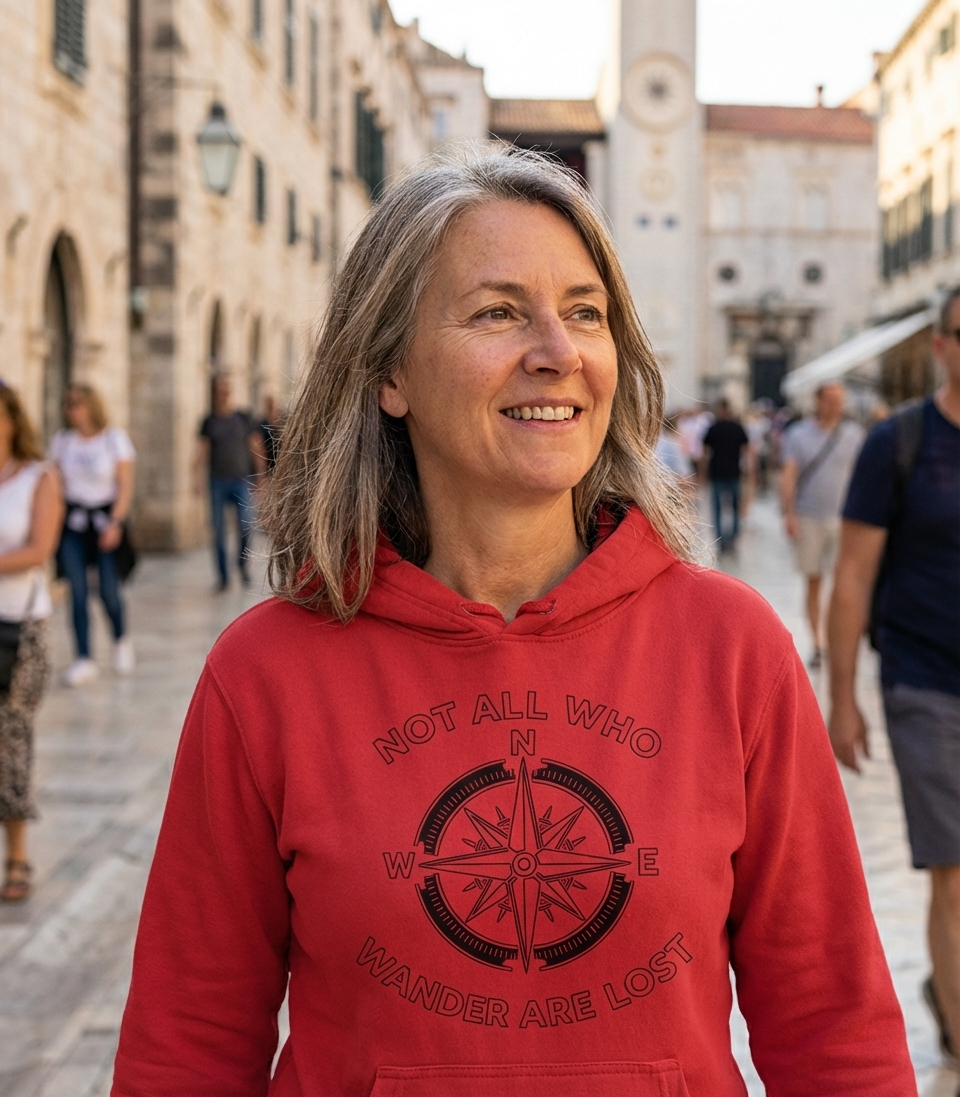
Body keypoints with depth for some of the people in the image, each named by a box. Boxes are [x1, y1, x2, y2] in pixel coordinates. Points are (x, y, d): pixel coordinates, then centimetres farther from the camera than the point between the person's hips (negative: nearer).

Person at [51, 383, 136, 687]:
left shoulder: (115, 438, -2)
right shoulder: (62, 440, 6)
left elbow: (126, 486, -4)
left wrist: (115, 522, -14)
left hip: (106, 518, -2)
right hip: (73, 522, 2)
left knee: (109, 591, -4)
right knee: (77, 591, -5)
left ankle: (121, 640, 24)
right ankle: (84, 659, -1)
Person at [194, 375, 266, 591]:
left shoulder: (244, 419, 5)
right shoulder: (209, 422, 6)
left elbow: (256, 449, 8)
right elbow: (202, 453, 6)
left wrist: (262, 476, 4)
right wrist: (197, 478, -3)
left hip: (241, 480, -1)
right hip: (218, 482, 1)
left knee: (246, 524, -13)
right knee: (219, 530, 2)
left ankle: (242, 562, 13)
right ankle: (222, 575, 11)